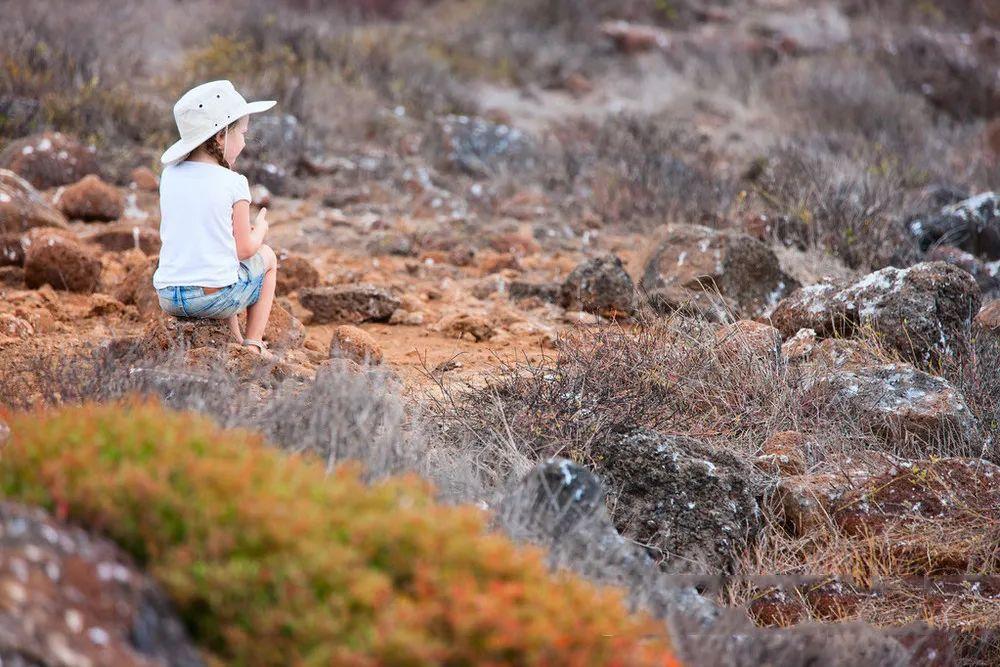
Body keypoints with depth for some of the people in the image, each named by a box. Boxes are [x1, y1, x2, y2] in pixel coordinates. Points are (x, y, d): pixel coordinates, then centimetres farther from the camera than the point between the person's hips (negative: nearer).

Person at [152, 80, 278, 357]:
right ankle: (254, 345, 20)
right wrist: (260, 229, 17)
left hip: (169, 299, 5)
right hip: (215, 298, -5)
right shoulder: (233, 183, -8)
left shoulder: (170, 175, 7)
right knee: (266, 257, 24)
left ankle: (236, 341, 39)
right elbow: (244, 249, -5)